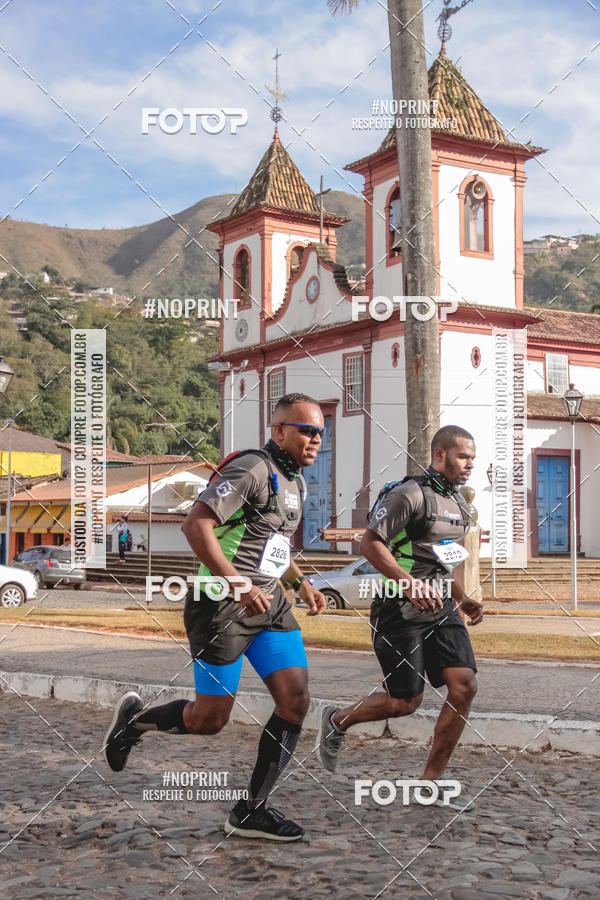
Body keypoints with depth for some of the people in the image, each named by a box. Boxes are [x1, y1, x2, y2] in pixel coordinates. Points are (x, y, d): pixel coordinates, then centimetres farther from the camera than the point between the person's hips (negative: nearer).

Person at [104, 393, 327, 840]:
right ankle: (135, 719, 29)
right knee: (209, 719, -1)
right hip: (222, 606, -8)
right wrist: (239, 586, -28)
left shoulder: (296, 483, 15)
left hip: (269, 602, 8)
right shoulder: (252, 469, -15)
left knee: (296, 701, -4)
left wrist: (301, 581, 17)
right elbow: (196, 525, -24)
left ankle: (251, 811, 7)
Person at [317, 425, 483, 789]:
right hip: (402, 610, -8)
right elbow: (369, 543, -16)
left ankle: (432, 777, 5)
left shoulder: (459, 503, 15)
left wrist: (463, 599, 18)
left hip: (442, 609, 8)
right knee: (405, 701, -1)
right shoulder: (410, 494, -13)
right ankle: (337, 721, 26)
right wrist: (409, 583, -25)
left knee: (465, 686, -7)